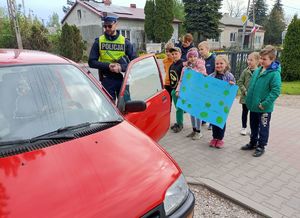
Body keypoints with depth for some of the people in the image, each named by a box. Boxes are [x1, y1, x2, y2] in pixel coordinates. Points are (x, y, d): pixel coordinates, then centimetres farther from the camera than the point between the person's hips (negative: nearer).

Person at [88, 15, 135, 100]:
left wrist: (121, 67, -18)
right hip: (106, 80, 0)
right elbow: (91, 62, 1)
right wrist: (108, 66, -14)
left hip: (122, 79, 1)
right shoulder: (99, 41, 4)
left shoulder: (125, 41, 4)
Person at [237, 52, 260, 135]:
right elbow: (240, 82, -2)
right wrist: (245, 91, -12)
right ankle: (244, 127, 29)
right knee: (244, 112, 14)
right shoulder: (245, 71, -5)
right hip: (245, 96, 1)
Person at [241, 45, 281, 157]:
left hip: (264, 108, -7)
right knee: (253, 126, 20)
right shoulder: (257, 71, 5)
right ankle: (253, 143, 38)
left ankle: (261, 147, 24)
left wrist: (264, 104, -21)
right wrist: (249, 100, 10)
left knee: (263, 128, 9)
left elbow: (276, 91, -20)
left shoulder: (275, 73, -17)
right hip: (253, 106, 7)